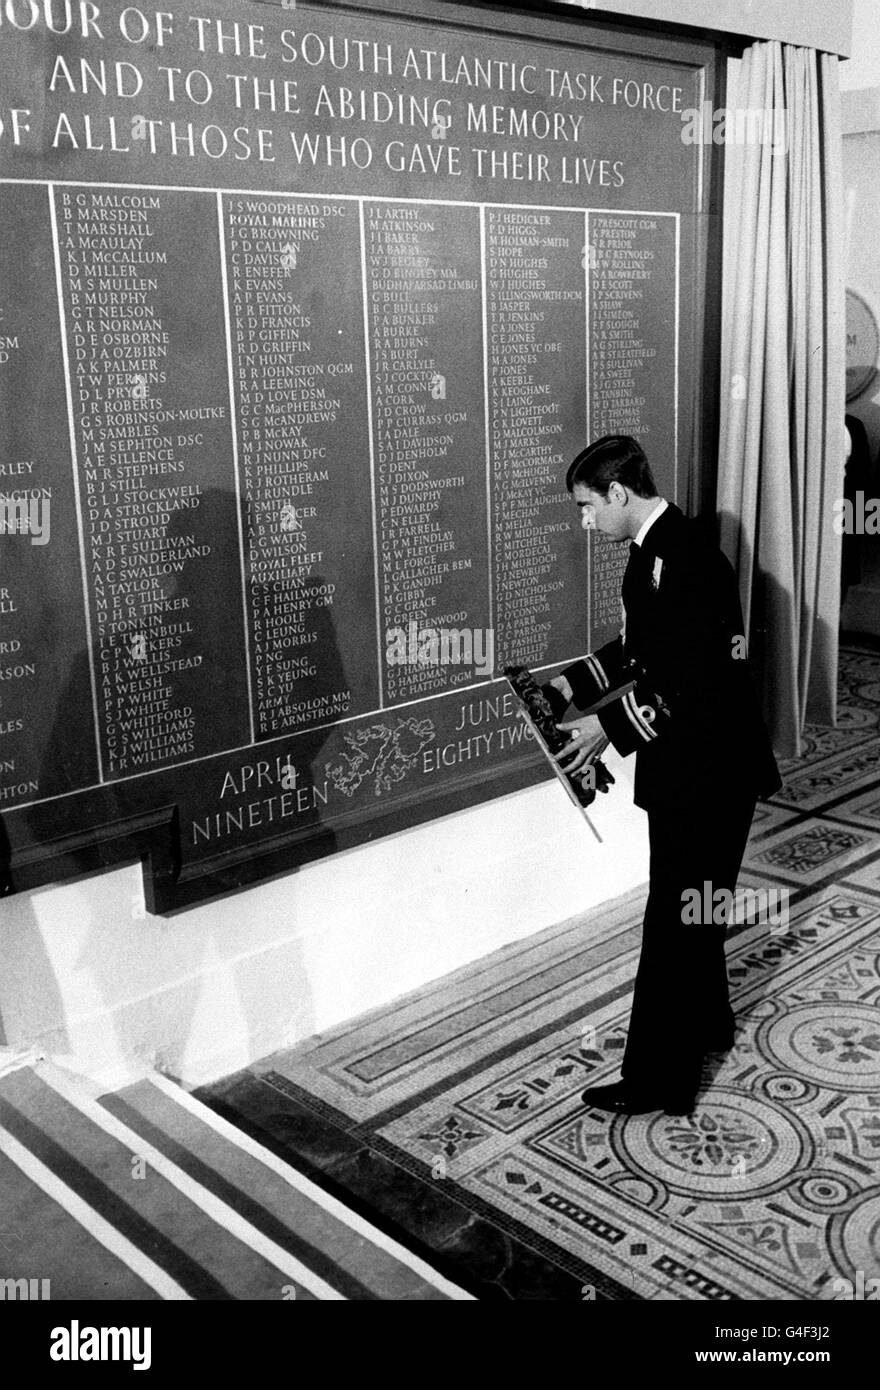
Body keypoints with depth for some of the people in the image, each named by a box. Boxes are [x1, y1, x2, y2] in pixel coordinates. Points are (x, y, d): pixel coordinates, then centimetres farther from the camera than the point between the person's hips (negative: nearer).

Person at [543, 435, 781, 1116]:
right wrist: (569, 687, 9)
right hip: (688, 764, 10)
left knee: (676, 916, -1)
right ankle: (707, 1021, 43)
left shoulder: (680, 558, -24)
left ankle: (659, 1080, 11)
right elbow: (640, 646, 18)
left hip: (707, 770, -10)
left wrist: (611, 725, -25)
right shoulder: (658, 548, 8)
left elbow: (699, 682, -28)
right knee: (692, 907, 23)